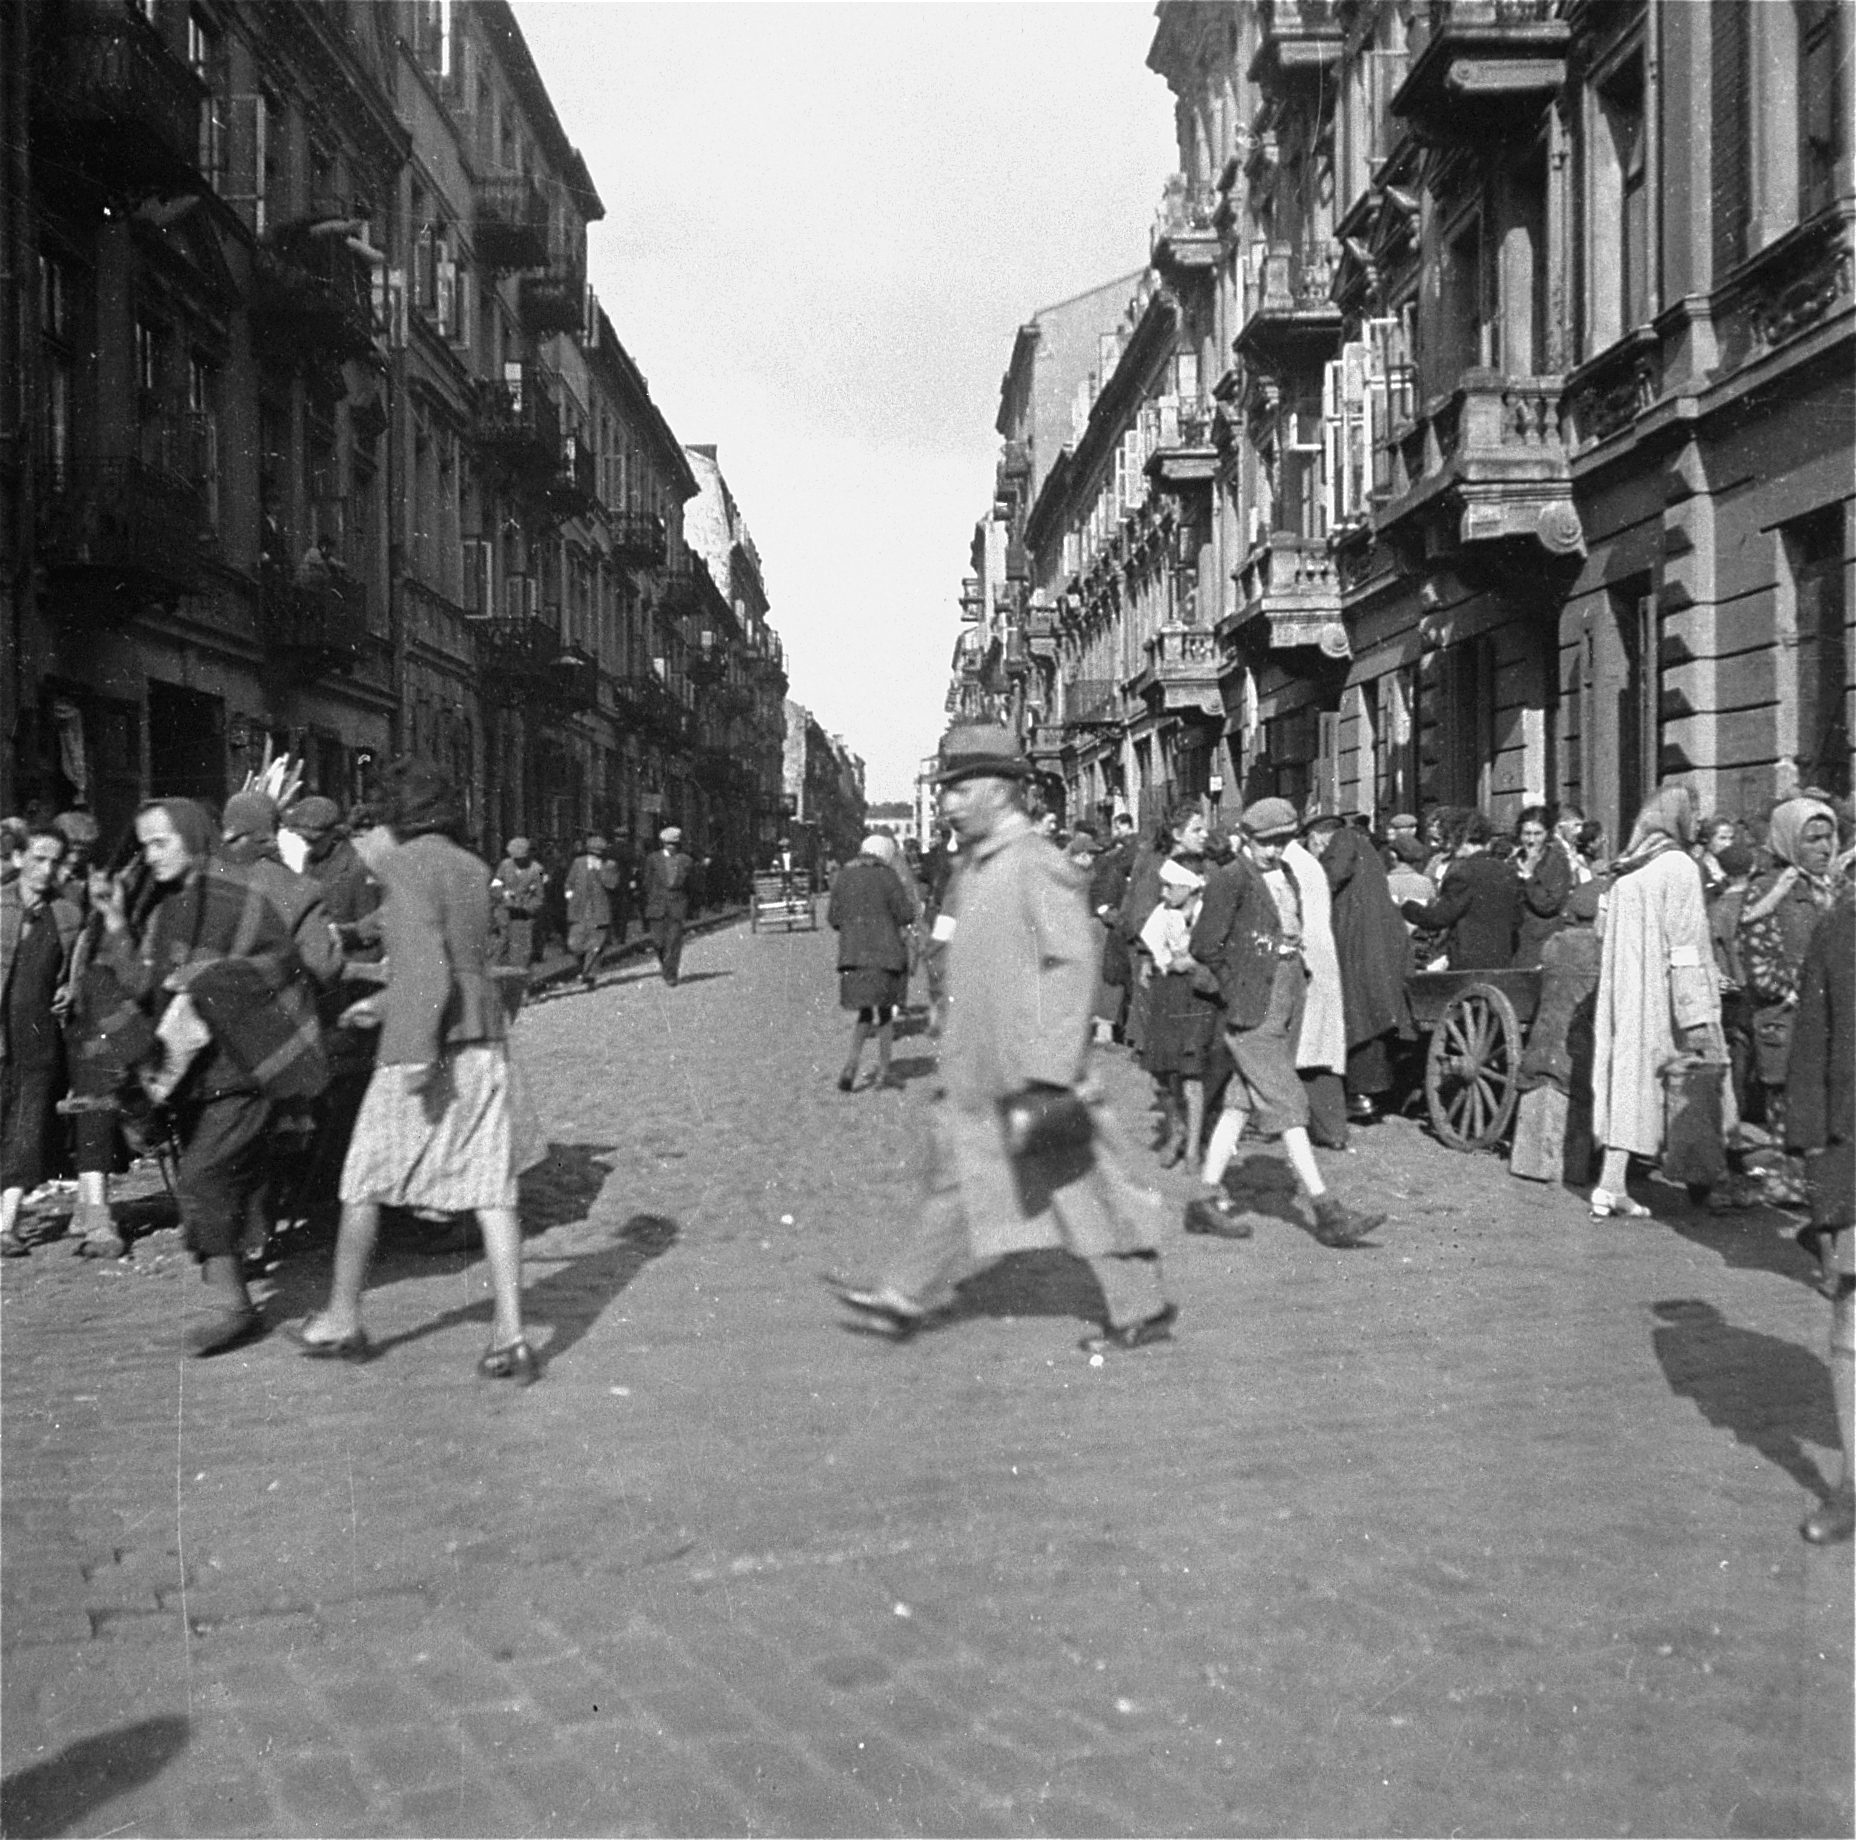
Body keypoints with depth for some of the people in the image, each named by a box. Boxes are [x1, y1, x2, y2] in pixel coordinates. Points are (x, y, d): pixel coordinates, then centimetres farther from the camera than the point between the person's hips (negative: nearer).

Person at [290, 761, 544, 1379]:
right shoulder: (473, 868, 14)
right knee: (490, 1188, 4)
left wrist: (418, 1050, -23)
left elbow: (425, 961, -20)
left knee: (364, 1178, 11)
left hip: (427, 1045, -6)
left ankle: (341, 1322, 23)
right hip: (485, 1036, 6)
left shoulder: (407, 865, -8)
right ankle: (511, 1338, 0)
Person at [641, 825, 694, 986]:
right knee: (658, 940, -3)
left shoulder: (685, 861, 8)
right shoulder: (653, 859, 5)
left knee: (674, 941, -5)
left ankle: (671, 975, 1)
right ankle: (663, 960, 27)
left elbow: (689, 885, 13)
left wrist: (688, 908, 11)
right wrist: (646, 907, 3)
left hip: (677, 906, 0)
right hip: (657, 905, 0)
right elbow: (647, 884, 7)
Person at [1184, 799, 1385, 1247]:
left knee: (1241, 1102, 11)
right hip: (1253, 1012, -8)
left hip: (1288, 998, 8)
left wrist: (1299, 975, 14)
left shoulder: (1285, 875, 14)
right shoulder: (1230, 878, -11)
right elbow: (1205, 946, -13)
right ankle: (1328, 1213, -9)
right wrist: (1235, 991, -9)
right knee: (1287, 1105, -8)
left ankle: (1208, 1200, 18)